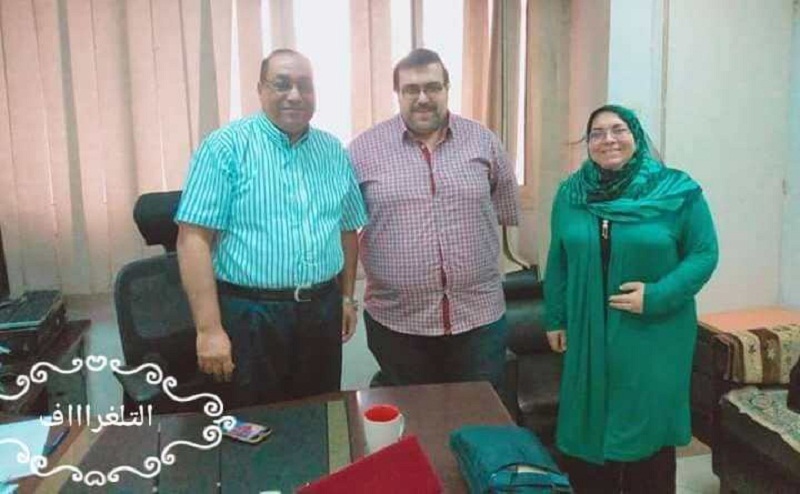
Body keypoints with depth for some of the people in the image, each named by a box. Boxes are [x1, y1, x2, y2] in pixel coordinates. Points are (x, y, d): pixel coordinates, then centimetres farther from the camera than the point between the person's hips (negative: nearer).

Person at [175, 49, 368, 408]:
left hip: (322, 312, 5)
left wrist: (346, 296, 13)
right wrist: (209, 328, -17)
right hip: (251, 314, -4)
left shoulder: (333, 151, 8)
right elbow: (194, 239, -14)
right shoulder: (225, 147, -9)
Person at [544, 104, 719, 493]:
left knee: (648, 425, 9)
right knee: (589, 425, 12)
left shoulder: (678, 191, -8)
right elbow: (558, 261, 8)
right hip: (588, 335, 3)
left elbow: (704, 254, -6)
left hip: (654, 336, -3)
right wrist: (555, 318, 9)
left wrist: (657, 296, -19)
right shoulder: (570, 193, 2)